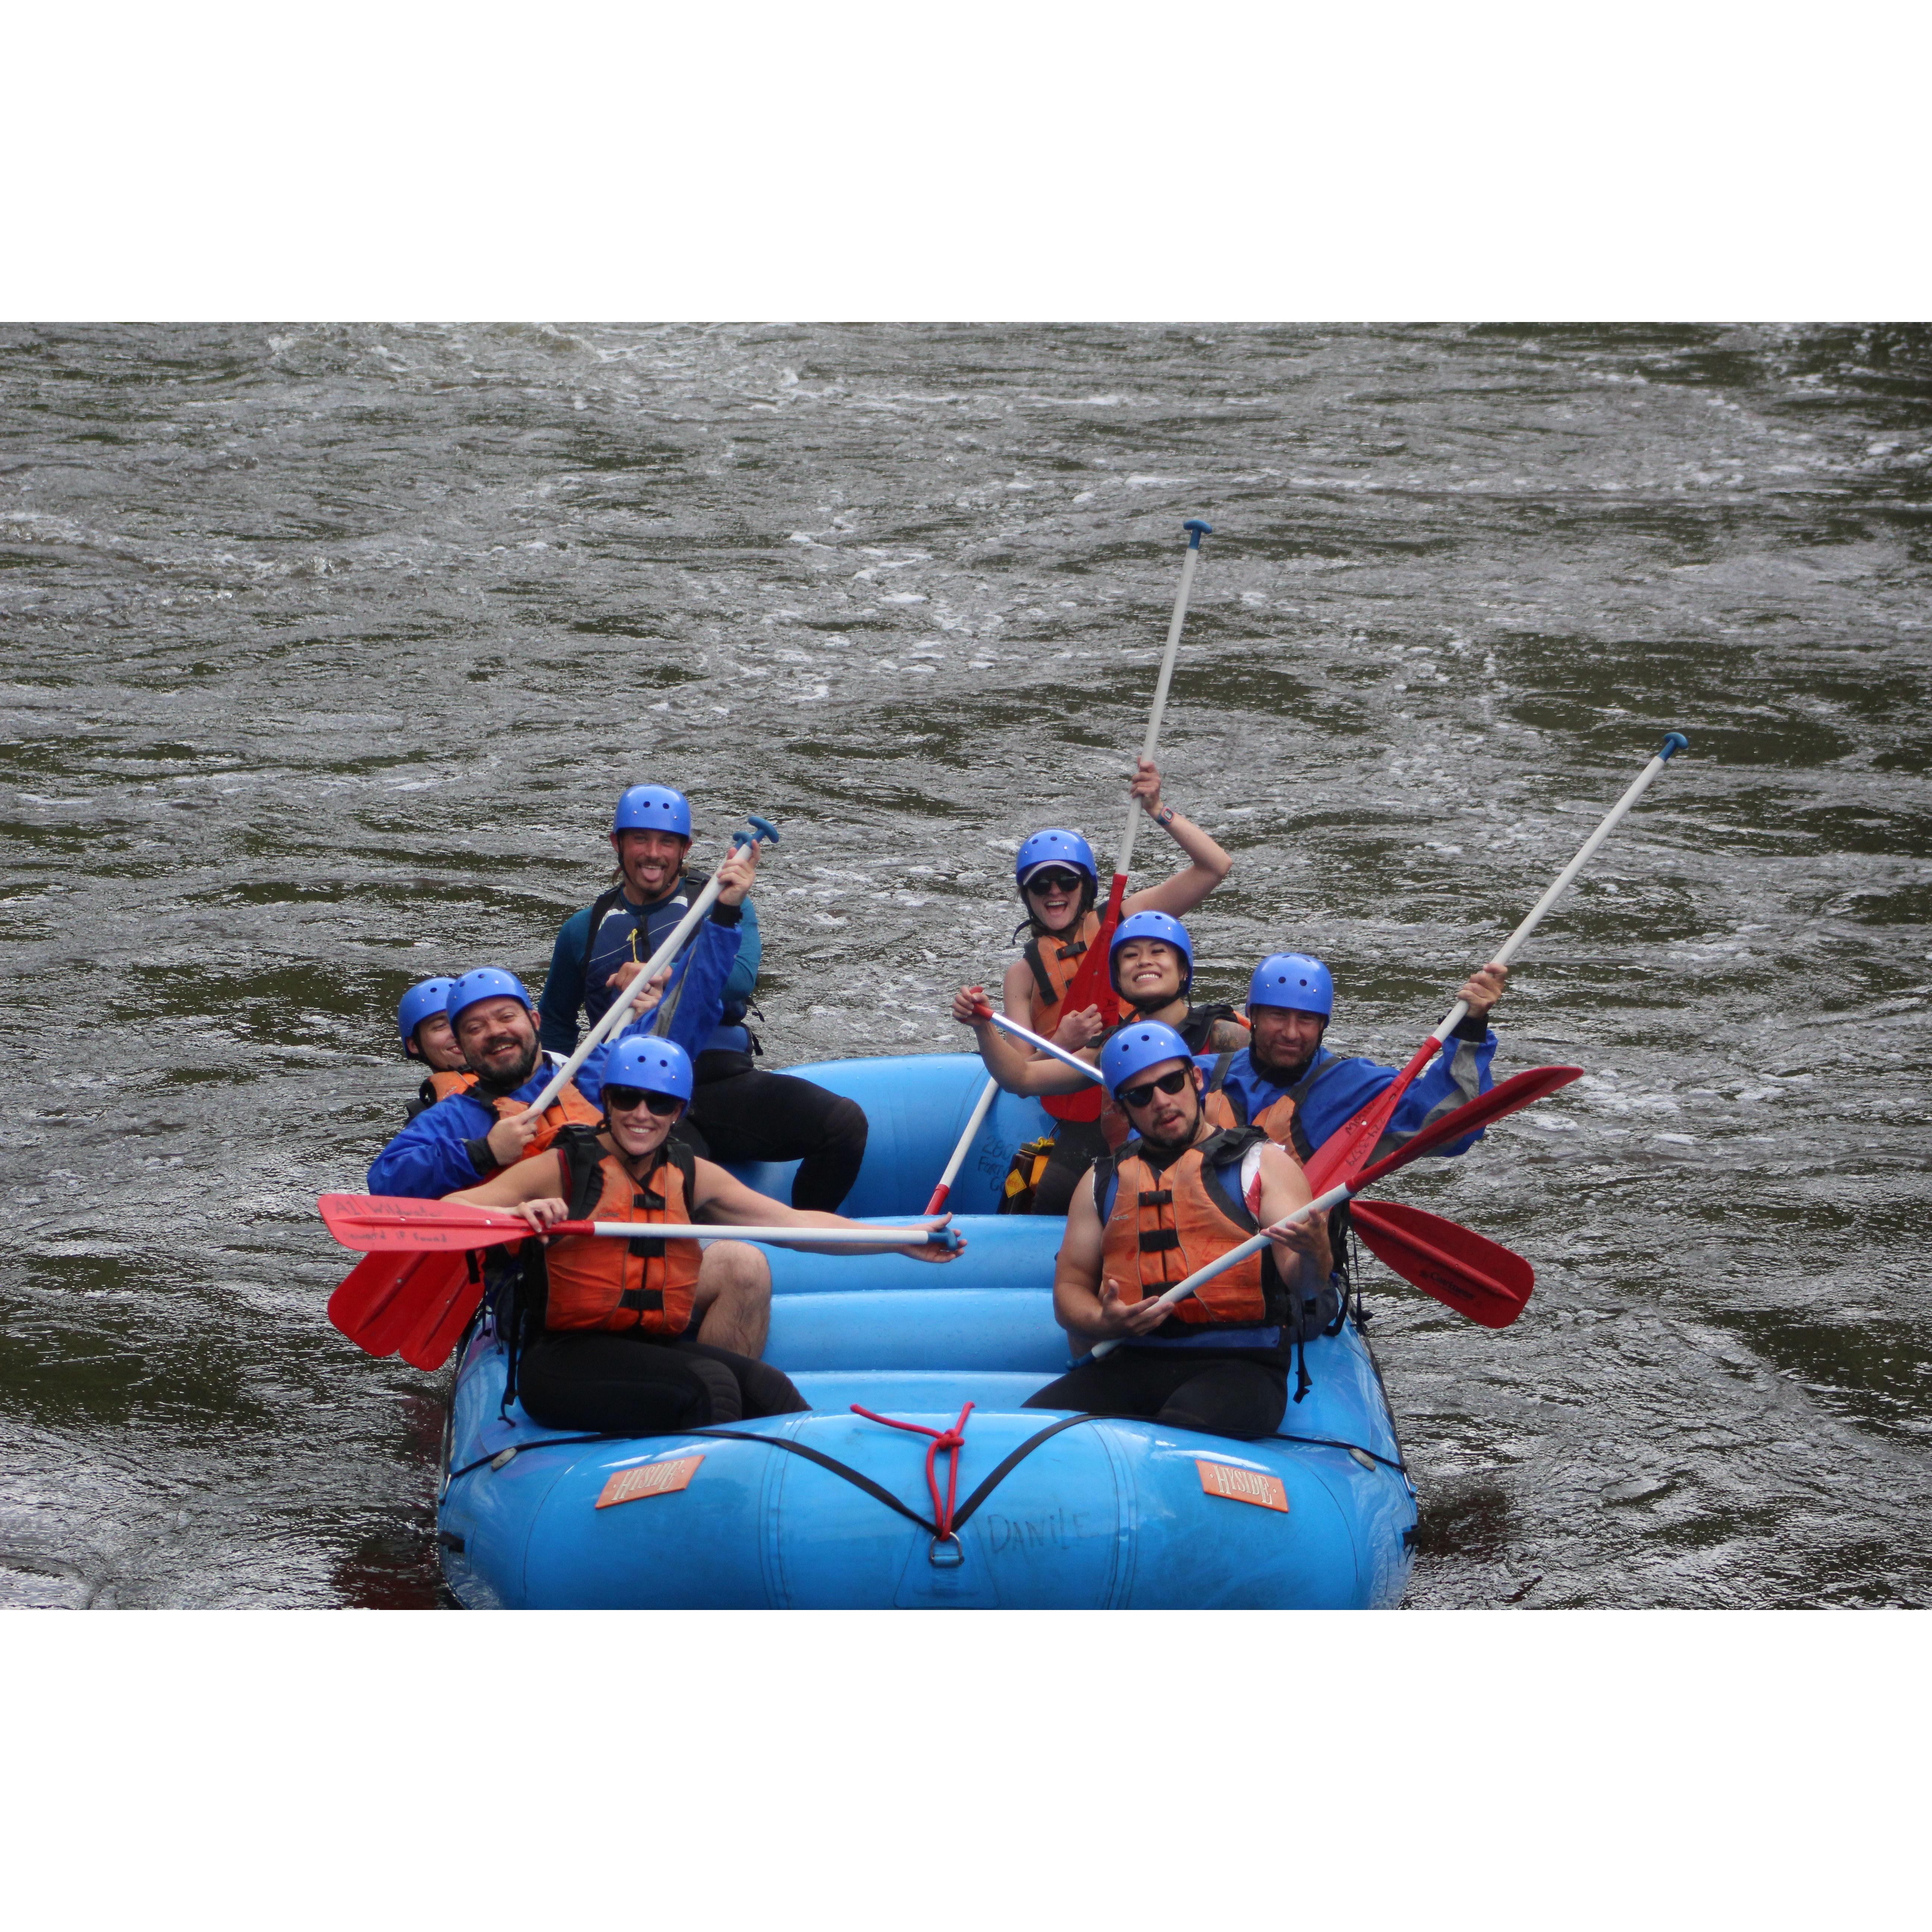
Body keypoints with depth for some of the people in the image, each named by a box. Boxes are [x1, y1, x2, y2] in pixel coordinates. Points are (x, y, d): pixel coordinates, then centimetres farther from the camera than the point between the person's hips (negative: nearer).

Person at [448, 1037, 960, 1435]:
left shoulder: (690, 1177, 12)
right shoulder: (561, 1170, -4)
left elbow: (794, 1221, 15)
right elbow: (448, 1211, -16)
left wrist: (904, 1242, 12)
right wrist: (516, 1214, -38)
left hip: (655, 1348, 6)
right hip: (562, 1364, -6)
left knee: (761, 1382, -21)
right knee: (709, 1385, -29)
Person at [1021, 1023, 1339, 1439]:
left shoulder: (1262, 1163, 10)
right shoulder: (1103, 1182, 22)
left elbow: (1305, 1285, -2)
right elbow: (1070, 1287, 20)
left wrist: (1311, 1256, -28)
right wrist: (1104, 1323, -4)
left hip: (1238, 1365, -3)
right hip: (1128, 1365, 3)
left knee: (1189, 1424, -38)